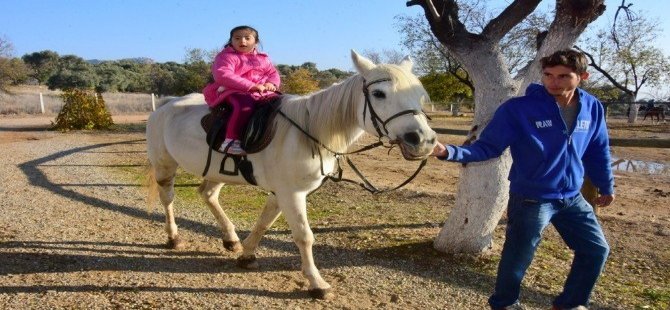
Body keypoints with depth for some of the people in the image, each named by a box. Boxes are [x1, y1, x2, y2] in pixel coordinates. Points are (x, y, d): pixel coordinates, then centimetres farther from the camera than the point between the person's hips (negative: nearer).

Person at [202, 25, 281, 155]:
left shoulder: (263, 59, 21)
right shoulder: (226, 56, 1)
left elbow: (273, 73, 24)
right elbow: (223, 76, -14)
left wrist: (271, 83, -6)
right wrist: (252, 86, -21)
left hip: (262, 93, 6)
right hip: (233, 92, -6)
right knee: (245, 105, -39)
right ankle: (231, 140, -36)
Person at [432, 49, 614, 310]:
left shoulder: (592, 108, -2)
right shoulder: (519, 108, -18)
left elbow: (598, 151, 11)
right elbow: (487, 147, -17)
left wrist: (606, 186, 21)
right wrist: (449, 152, -33)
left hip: (572, 198, 6)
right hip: (531, 200, -6)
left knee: (596, 250, 16)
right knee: (517, 260, 3)